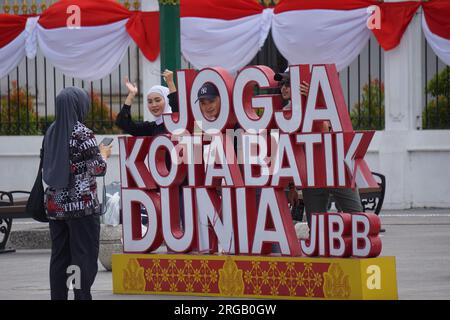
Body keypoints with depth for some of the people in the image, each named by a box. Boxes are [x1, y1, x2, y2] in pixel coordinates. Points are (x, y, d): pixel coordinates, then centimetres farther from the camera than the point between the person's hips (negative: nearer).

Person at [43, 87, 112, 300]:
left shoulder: (51, 132, 8)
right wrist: (103, 154, 10)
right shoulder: (82, 134, -12)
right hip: (81, 203, -6)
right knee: (85, 255, -2)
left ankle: (58, 296, 9)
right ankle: (82, 295, -5)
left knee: (59, 255, 9)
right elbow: (97, 169, -12)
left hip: (55, 203, 6)